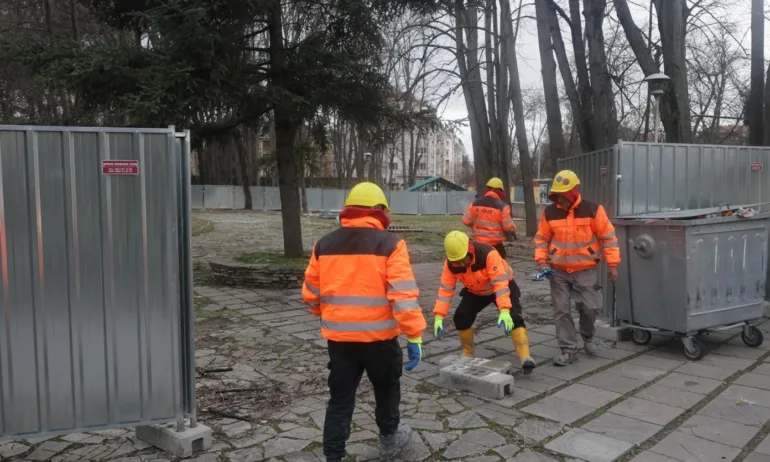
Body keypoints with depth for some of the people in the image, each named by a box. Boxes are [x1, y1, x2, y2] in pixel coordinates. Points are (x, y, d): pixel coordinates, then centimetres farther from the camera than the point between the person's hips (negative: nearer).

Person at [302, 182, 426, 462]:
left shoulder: (325, 244, 1)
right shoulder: (389, 244, -11)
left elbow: (311, 293, 8)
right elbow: (403, 295, -18)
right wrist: (414, 336, -13)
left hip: (338, 336, 3)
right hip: (378, 335, -2)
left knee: (340, 399, 13)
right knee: (386, 387, 22)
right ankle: (389, 440, 40)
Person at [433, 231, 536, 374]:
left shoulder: (488, 254, -39)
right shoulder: (450, 264, -24)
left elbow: (500, 283, -42)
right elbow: (445, 289, -21)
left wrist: (504, 310, -52)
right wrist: (438, 316, -30)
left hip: (503, 286, -4)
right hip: (475, 292, 4)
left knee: (513, 318, -23)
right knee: (461, 317, -10)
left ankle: (525, 358, -24)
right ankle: (468, 353, 11)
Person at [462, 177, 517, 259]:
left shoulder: (475, 203, -1)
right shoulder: (502, 206, -13)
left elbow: (466, 221, 3)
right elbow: (509, 227, -14)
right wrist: (513, 231, 9)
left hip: (479, 242, 4)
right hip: (496, 244, -4)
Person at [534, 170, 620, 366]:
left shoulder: (593, 210, -11)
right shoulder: (549, 212, -3)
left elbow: (608, 236, -5)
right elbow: (541, 238, 7)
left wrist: (612, 264, -6)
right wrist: (542, 260, -5)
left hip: (586, 269, -2)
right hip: (558, 271, 2)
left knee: (589, 307, 1)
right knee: (561, 310, 1)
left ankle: (587, 338, 32)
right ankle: (569, 350, 12)